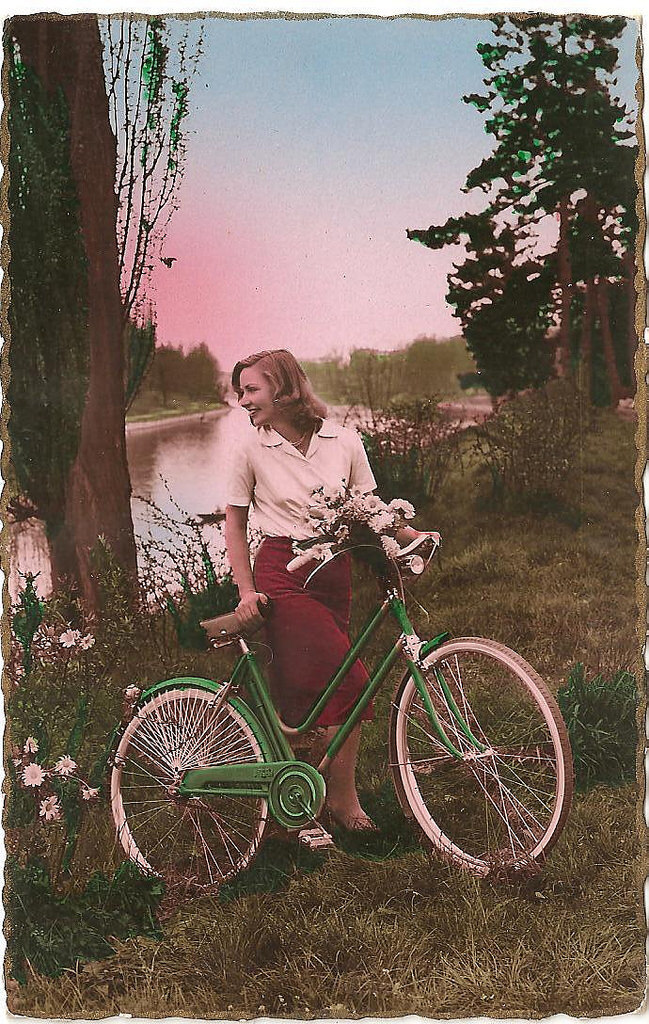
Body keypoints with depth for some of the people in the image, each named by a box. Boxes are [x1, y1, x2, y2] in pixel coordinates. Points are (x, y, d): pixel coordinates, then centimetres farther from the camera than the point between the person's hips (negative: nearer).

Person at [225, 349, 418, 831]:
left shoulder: (343, 440, 1)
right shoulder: (251, 449, -2)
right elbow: (235, 523, 6)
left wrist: (407, 532, -9)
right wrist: (246, 590, 0)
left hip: (334, 572, 3)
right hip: (283, 574, -3)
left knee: (309, 686, 5)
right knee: (351, 679, -14)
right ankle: (344, 799, 2)